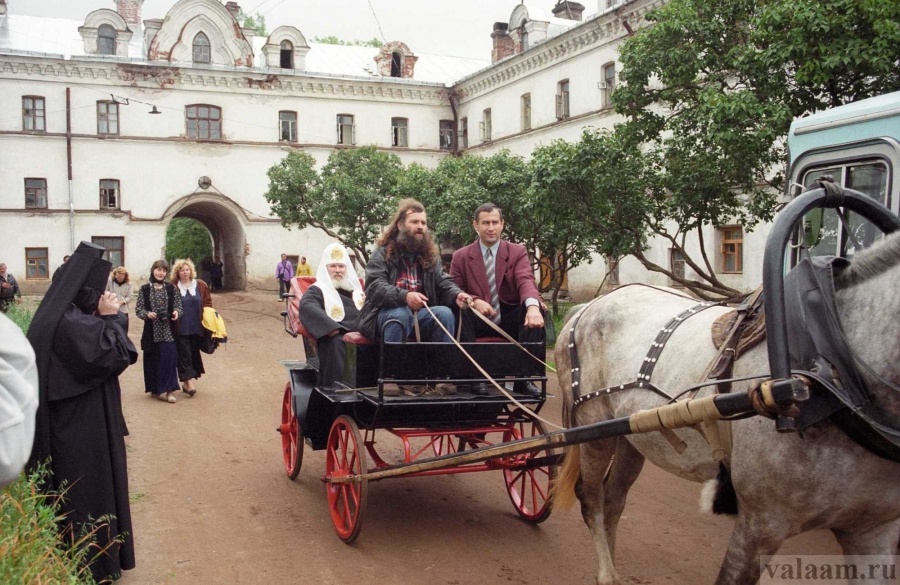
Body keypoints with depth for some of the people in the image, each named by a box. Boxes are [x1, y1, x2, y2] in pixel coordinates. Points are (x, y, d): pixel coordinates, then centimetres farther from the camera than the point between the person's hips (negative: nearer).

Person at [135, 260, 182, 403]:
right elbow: (138, 309, 2)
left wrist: (176, 312, -14)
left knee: (169, 357, -8)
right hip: (152, 329, 0)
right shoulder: (145, 289, 2)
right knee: (152, 359, 5)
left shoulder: (171, 288, 5)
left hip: (168, 329, 0)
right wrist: (147, 314, -17)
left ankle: (168, 388, -3)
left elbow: (178, 305, 7)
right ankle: (155, 388, 17)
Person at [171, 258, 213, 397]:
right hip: (180, 328, -4)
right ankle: (189, 382, -5)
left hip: (196, 327, 4)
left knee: (194, 353, 9)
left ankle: (186, 381, 21)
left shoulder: (201, 285, 5)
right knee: (184, 354, -4)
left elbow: (208, 302, 10)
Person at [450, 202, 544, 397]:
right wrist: (474, 301, -25)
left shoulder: (517, 252, 3)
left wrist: (533, 306, -39)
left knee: (536, 308, -29)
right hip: (477, 320, -1)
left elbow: (526, 281, -15)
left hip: (509, 320, 1)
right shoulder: (460, 257, 4)